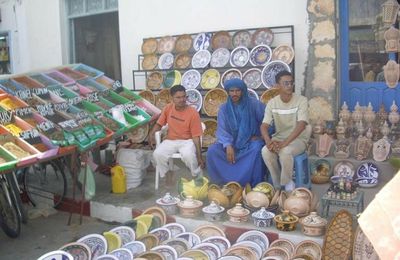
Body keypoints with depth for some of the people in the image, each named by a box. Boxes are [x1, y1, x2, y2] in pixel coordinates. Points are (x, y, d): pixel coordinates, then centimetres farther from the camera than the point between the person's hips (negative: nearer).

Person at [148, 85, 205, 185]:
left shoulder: (193, 113, -13)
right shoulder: (168, 108, -2)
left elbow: (196, 136, -12)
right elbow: (159, 123, 11)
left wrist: (199, 157, -14)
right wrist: (151, 134, -10)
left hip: (187, 141, -3)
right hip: (170, 140, 4)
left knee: (188, 155, -36)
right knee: (157, 154, -26)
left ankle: (197, 176, -7)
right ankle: (168, 173, 3)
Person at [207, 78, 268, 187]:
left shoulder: (253, 104, -4)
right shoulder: (224, 108, 2)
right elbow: (222, 130, -5)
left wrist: (261, 136, -10)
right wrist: (228, 145, -22)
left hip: (251, 142, -2)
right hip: (232, 142, 3)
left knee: (256, 149, -37)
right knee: (212, 151, -23)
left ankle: (255, 186, -26)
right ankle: (226, 182, -12)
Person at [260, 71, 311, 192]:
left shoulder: (301, 100, -13)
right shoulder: (272, 103, -2)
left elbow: (301, 125, -24)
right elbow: (264, 126, -9)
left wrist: (285, 143, -35)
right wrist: (268, 141, -31)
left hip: (298, 139, -3)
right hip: (279, 137, 3)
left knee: (285, 152, -36)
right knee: (265, 151, -28)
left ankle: (287, 182, -9)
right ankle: (277, 184, -9)